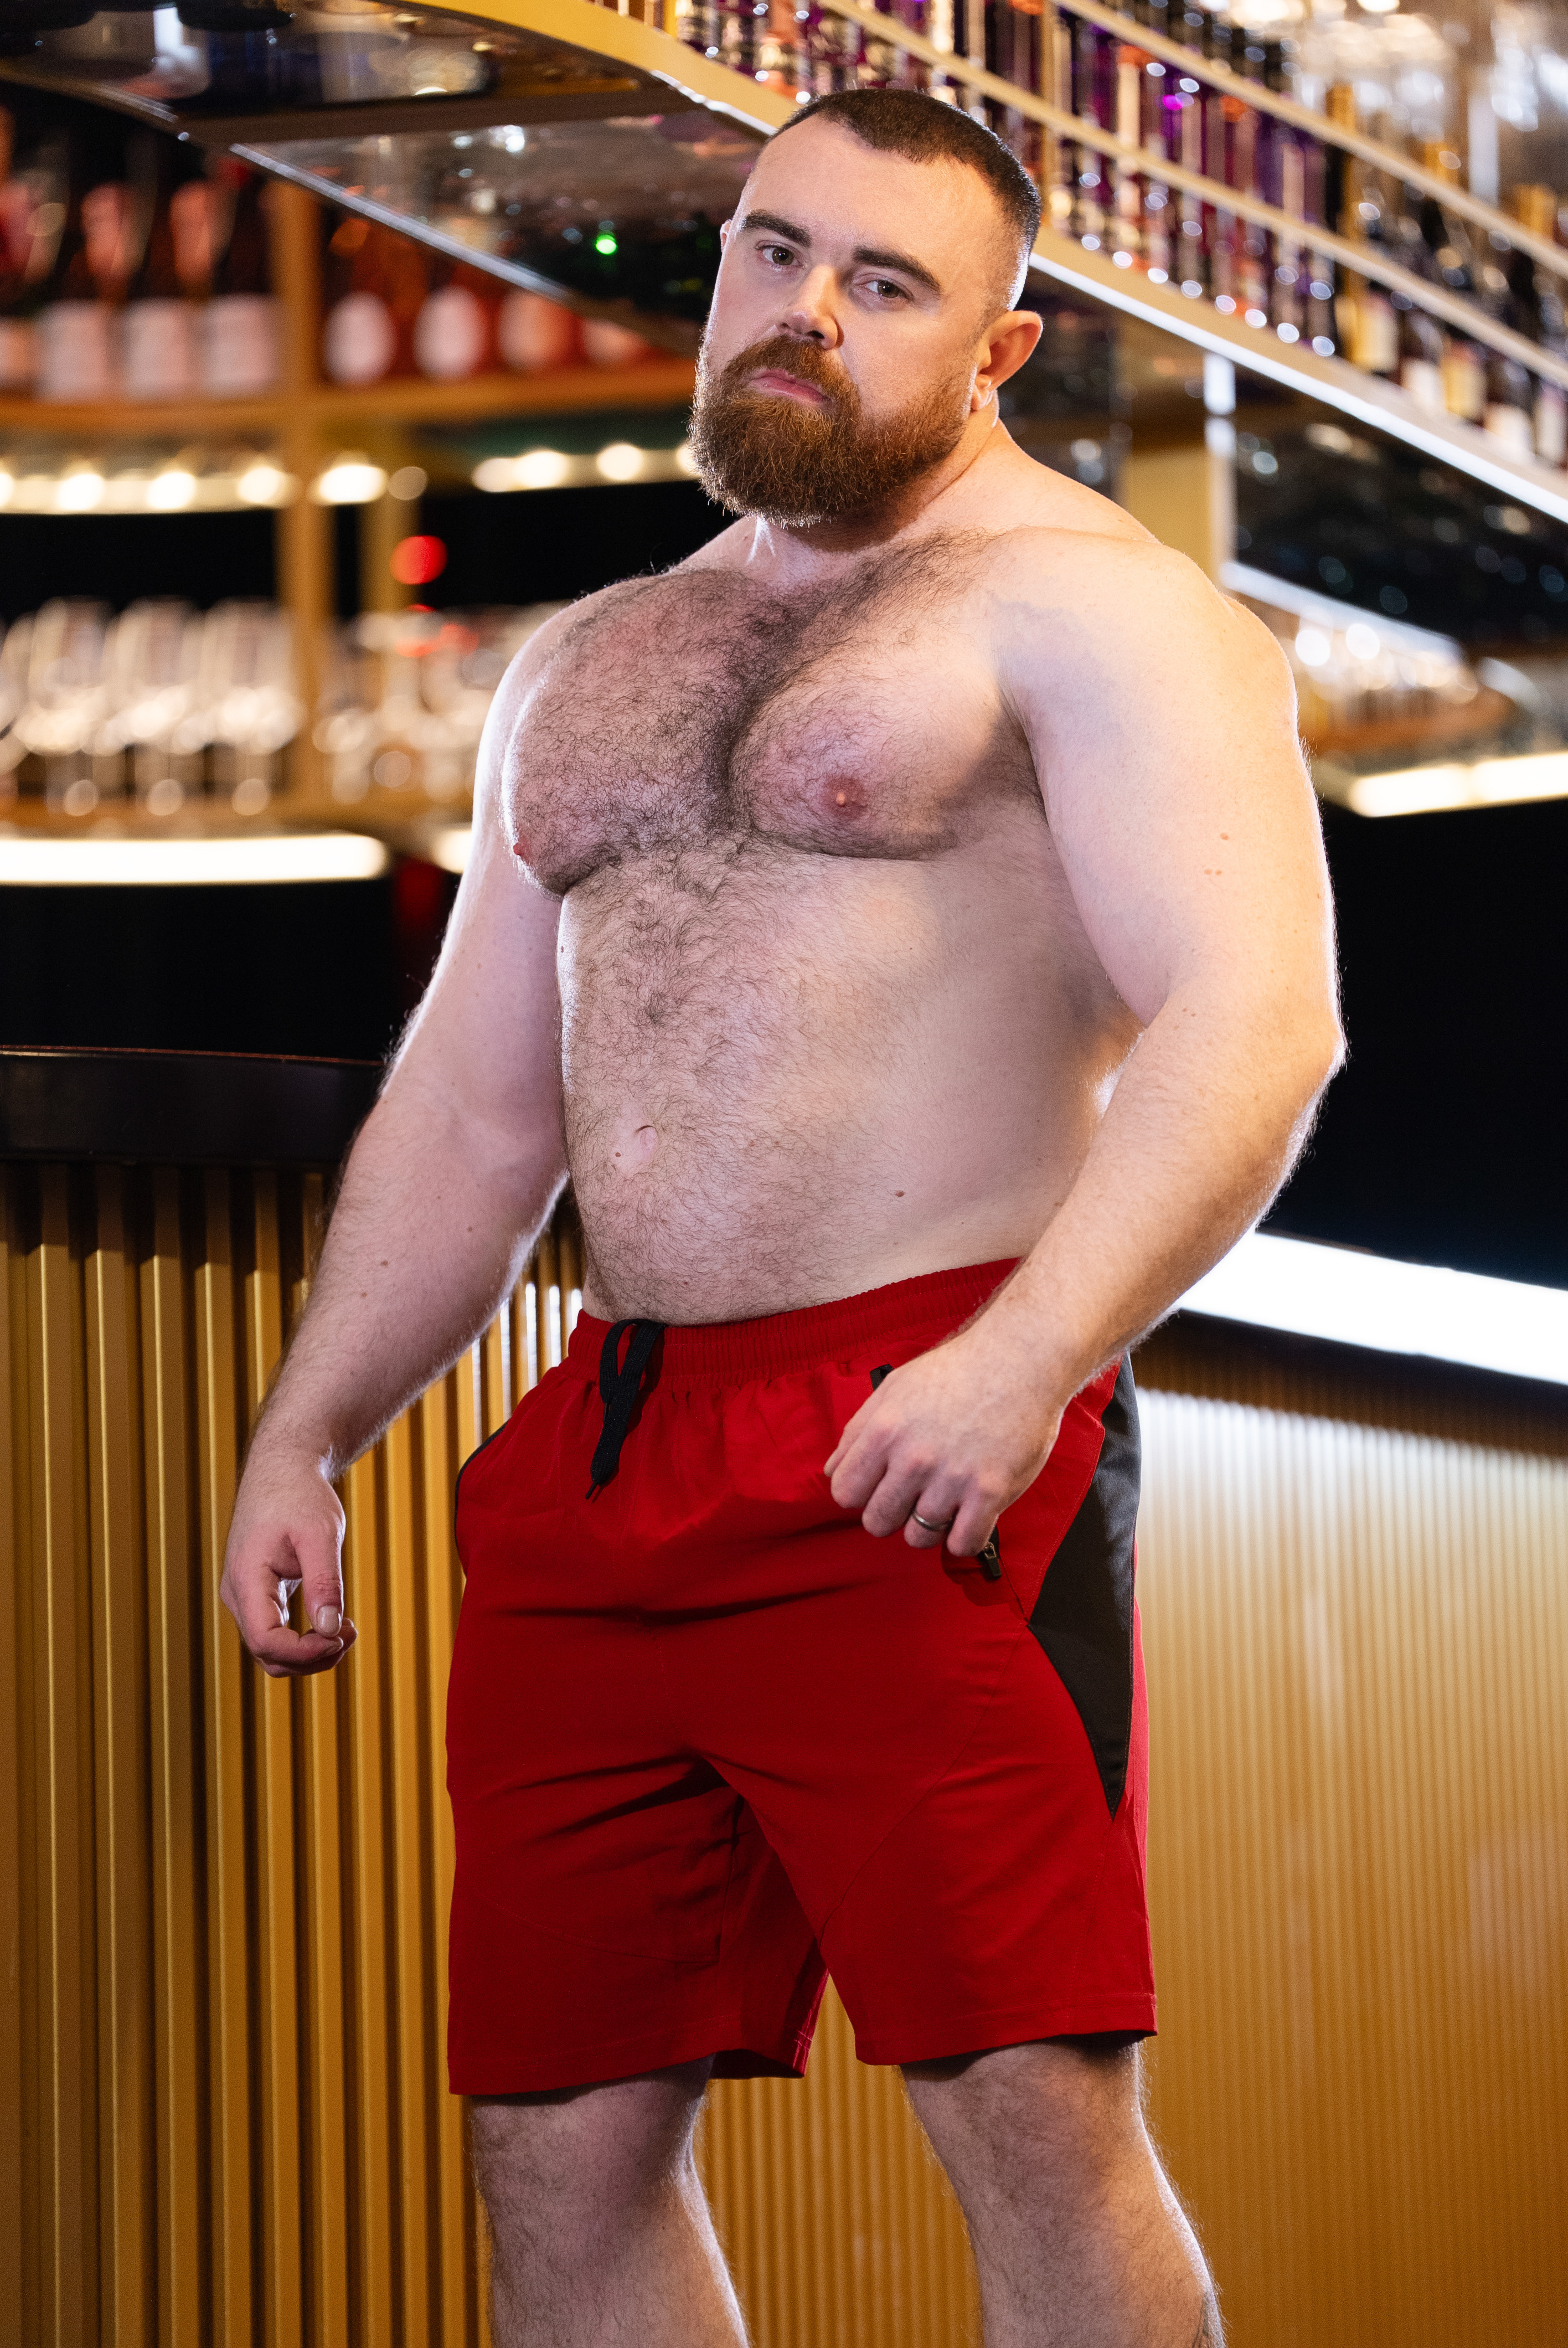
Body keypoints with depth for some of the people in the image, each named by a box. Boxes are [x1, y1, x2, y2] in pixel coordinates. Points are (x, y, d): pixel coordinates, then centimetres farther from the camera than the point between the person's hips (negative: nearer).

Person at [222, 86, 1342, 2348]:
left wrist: (1025, 1359, -25)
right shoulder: (584, 668, 24)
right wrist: (306, 1429, 19)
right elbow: (468, 1109, 29)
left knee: (1029, 2117, -14)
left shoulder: (1085, 606, 0)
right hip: (601, 1470, 7)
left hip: (921, 1452, -7)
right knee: (560, 2141, 5)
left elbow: (1254, 1020, -13)